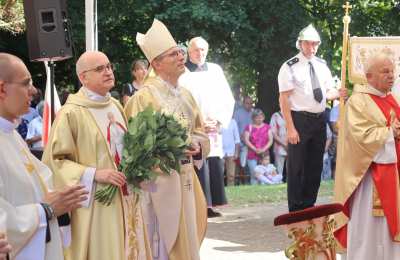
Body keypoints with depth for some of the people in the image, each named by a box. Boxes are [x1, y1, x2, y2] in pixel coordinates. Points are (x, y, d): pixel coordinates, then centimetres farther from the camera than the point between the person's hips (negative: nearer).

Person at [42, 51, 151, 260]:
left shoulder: (115, 106, 10)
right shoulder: (71, 113, -13)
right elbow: (53, 161, -15)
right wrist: (94, 174, -20)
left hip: (124, 199, 7)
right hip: (95, 204, -7)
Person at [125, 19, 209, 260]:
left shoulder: (185, 95, 12)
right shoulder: (144, 97, -10)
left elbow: (200, 132, 18)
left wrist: (196, 146, -4)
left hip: (185, 180, 7)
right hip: (159, 180, -7)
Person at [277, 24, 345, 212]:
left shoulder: (322, 66, 10)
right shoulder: (290, 68, -8)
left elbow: (328, 92, 17)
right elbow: (284, 99, -12)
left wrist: (338, 94, -8)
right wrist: (291, 128, -19)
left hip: (319, 120, 6)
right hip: (299, 120, -6)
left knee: (315, 166, 13)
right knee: (296, 167, -1)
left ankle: (309, 206, 25)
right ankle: (295, 210, 7)